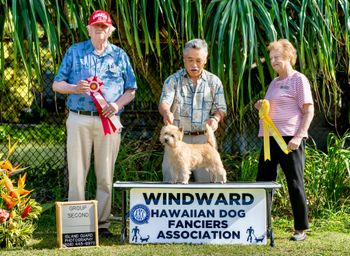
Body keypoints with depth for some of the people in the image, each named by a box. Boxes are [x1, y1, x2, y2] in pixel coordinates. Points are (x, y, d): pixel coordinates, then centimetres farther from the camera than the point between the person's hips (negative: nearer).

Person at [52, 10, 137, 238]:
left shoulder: (120, 56, 13)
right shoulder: (75, 52, 10)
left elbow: (131, 90, 13)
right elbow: (57, 84, 8)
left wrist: (118, 104, -7)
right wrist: (75, 88, -13)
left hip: (109, 120, 1)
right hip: (79, 120, -1)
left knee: (106, 176, 2)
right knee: (77, 173, -2)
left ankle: (102, 223, 8)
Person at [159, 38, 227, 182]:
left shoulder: (214, 82, 9)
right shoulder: (173, 80, 4)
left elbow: (221, 109, 8)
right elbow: (164, 103, -11)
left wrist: (216, 118, -16)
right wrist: (166, 113, -35)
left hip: (203, 139, 1)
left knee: (205, 180, -1)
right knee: (171, 179, -6)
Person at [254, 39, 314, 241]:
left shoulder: (298, 80, -3)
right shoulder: (274, 83, 18)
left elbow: (309, 111, -8)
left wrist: (299, 136, -19)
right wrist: (262, 107, 7)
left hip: (290, 139, -8)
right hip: (270, 138, 8)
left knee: (295, 183, -3)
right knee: (263, 181, 6)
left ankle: (301, 229, 6)